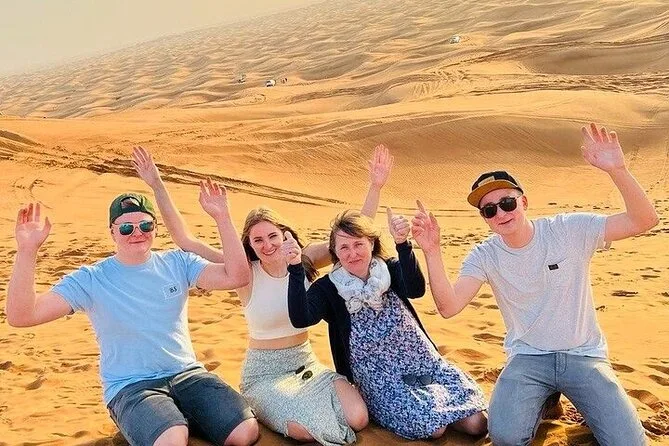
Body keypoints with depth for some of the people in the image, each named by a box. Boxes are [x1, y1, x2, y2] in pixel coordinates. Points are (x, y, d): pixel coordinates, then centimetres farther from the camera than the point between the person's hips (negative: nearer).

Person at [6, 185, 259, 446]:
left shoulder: (177, 263, 3)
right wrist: (27, 251, -26)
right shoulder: (91, 280, -5)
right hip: (131, 387, -4)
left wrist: (221, 217, -16)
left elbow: (236, 277, -9)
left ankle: (179, 417, 8)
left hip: (188, 375, 4)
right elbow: (20, 316, -14)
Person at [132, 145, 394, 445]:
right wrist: (158, 187, -26)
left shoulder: (305, 260, -6)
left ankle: (300, 401, 11)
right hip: (264, 374, -3)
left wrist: (375, 187, -17)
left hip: (306, 364, 3)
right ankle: (266, 406, 6)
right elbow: (184, 240, -20)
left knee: (357, 419, -18)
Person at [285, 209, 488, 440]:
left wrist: (402, 244, -42)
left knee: (476, 424, -7)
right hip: (382, 380, -2)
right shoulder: (328, 289, -7)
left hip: (425, 362, 3)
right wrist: (296, 268, -38)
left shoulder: (391, 269, -3)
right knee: (433, 428, -23)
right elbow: (300, 319, -27)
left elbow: (416, 290, -26)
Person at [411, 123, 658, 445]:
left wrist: (617, 170, -34)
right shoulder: (484, 256, -7)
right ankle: (540, 399, 11)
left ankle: (575, 396, 16)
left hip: (583, 355, 0)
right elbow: (449, 307, -19)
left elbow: (644, 220, -18)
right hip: (527, 358, 1)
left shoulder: (571, 230, -10)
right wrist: (432, 251, -32)